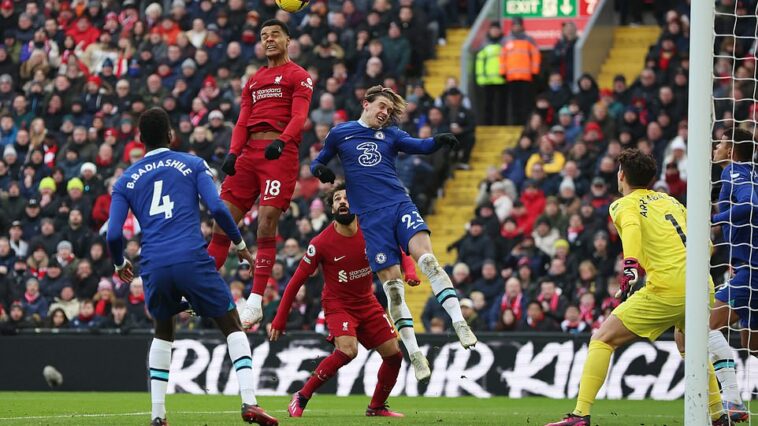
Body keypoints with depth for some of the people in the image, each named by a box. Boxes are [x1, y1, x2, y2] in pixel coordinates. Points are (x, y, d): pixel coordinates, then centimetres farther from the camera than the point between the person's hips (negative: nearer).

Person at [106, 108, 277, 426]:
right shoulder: (192, 164, 11)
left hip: (154, 266, 3)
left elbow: (113, 235, 10)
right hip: (192, 259, -2)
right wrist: (240, 244, 13)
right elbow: (216, 208, -1)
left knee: (163, 332, 25)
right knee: (232, 325, 10)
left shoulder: (126, 180, 16)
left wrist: (120, 264, 29)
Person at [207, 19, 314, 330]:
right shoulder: (253, 80, 25)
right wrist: (233, 153, -2)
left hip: (280, 153, -6)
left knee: (267, 224, -15)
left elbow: (299, 116, -8)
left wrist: (281, 141, -27)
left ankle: (255, 302, -16)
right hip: (250, 151, 6)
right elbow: (243, 121, 16)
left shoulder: (298, 76, 6)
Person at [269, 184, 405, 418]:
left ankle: (377, 406, 24)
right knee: (347, 350, -30)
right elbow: (296, 282, -12)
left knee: (394, 354, 1)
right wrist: (279, 320, -13)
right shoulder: (321, 243, -19)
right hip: (338, 304, -5)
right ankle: (301, 398, -16)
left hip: (367, 302, 5)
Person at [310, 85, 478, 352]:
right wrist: (321, 171, -1)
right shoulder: (339, 134, 12)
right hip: (370, 217, -1)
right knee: (391, 284, -6)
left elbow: (420, 146, -4)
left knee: (426, 258, -24)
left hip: (400, 205, 1)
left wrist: (438, 141, -26)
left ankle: (459, 323, -27)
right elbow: (317, 163, 23)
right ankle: (414, 354, 0)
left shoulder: (390, 134, 13)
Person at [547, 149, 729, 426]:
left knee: (602, 340, -1)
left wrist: (630, 265, -35)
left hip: (668, 290, -6)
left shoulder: (624, 205, 5)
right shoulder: (669, 200, 22)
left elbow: (632, 228, -20)